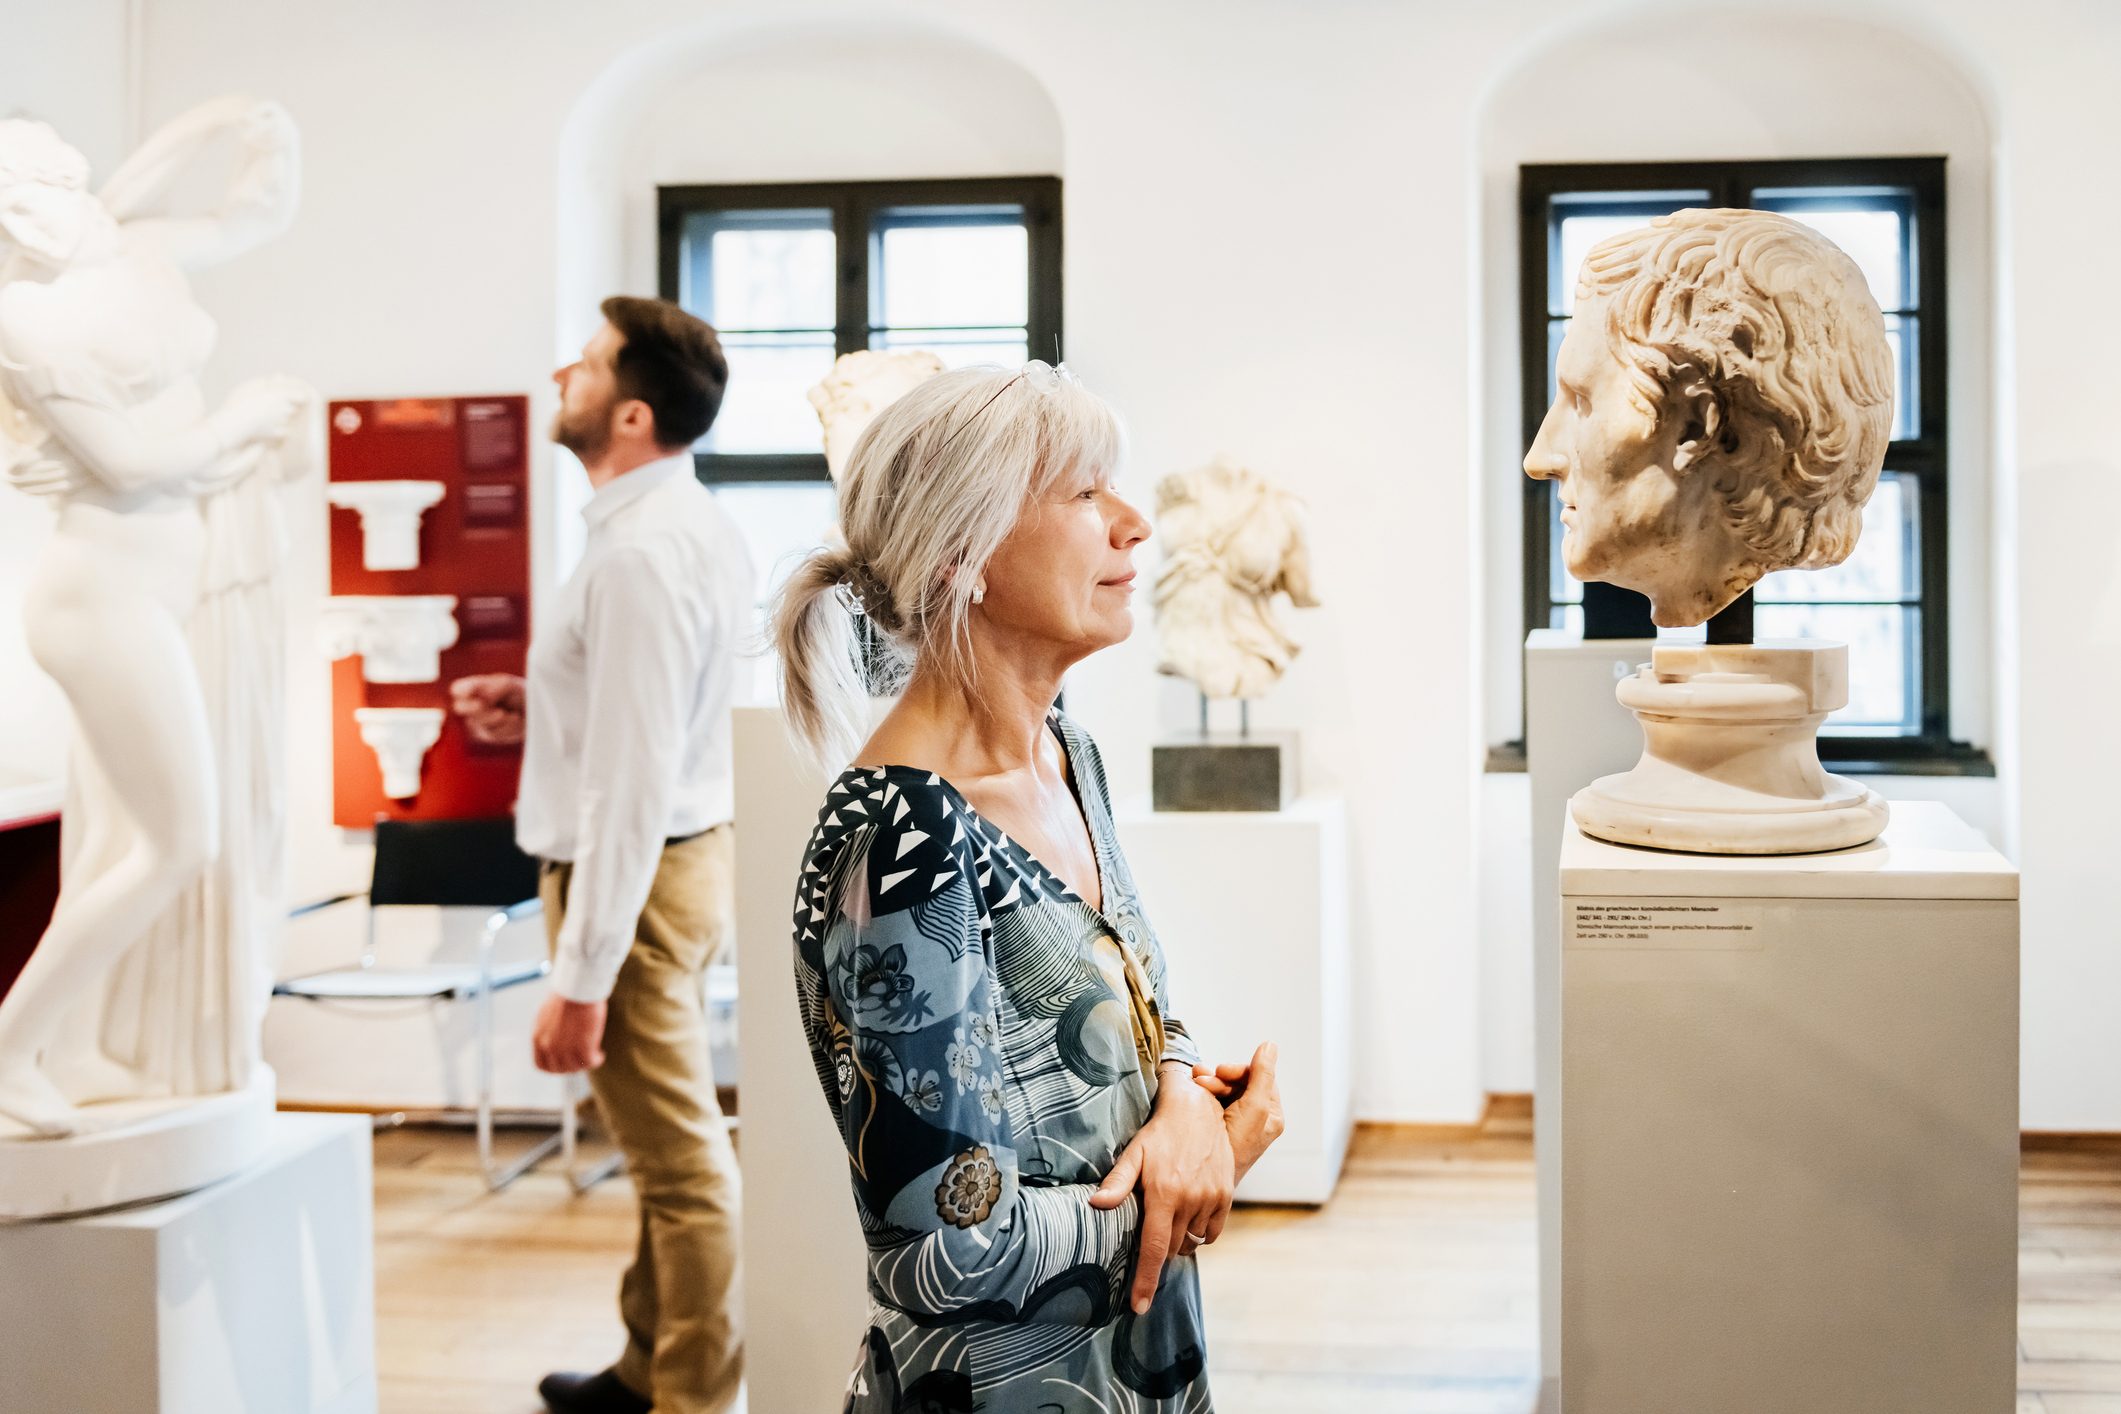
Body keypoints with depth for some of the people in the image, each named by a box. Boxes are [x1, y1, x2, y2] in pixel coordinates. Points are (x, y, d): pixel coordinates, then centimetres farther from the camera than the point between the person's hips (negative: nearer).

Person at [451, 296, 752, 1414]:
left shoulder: (639, 554, -24)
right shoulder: (692, 523, 7)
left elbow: (631, 783, -26)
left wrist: (580, 979, -24)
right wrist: (544, 710, 9)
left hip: (635, 872, -11)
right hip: (685, 852, 11)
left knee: (680, 1164, 2)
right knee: (670, 1150, 21)